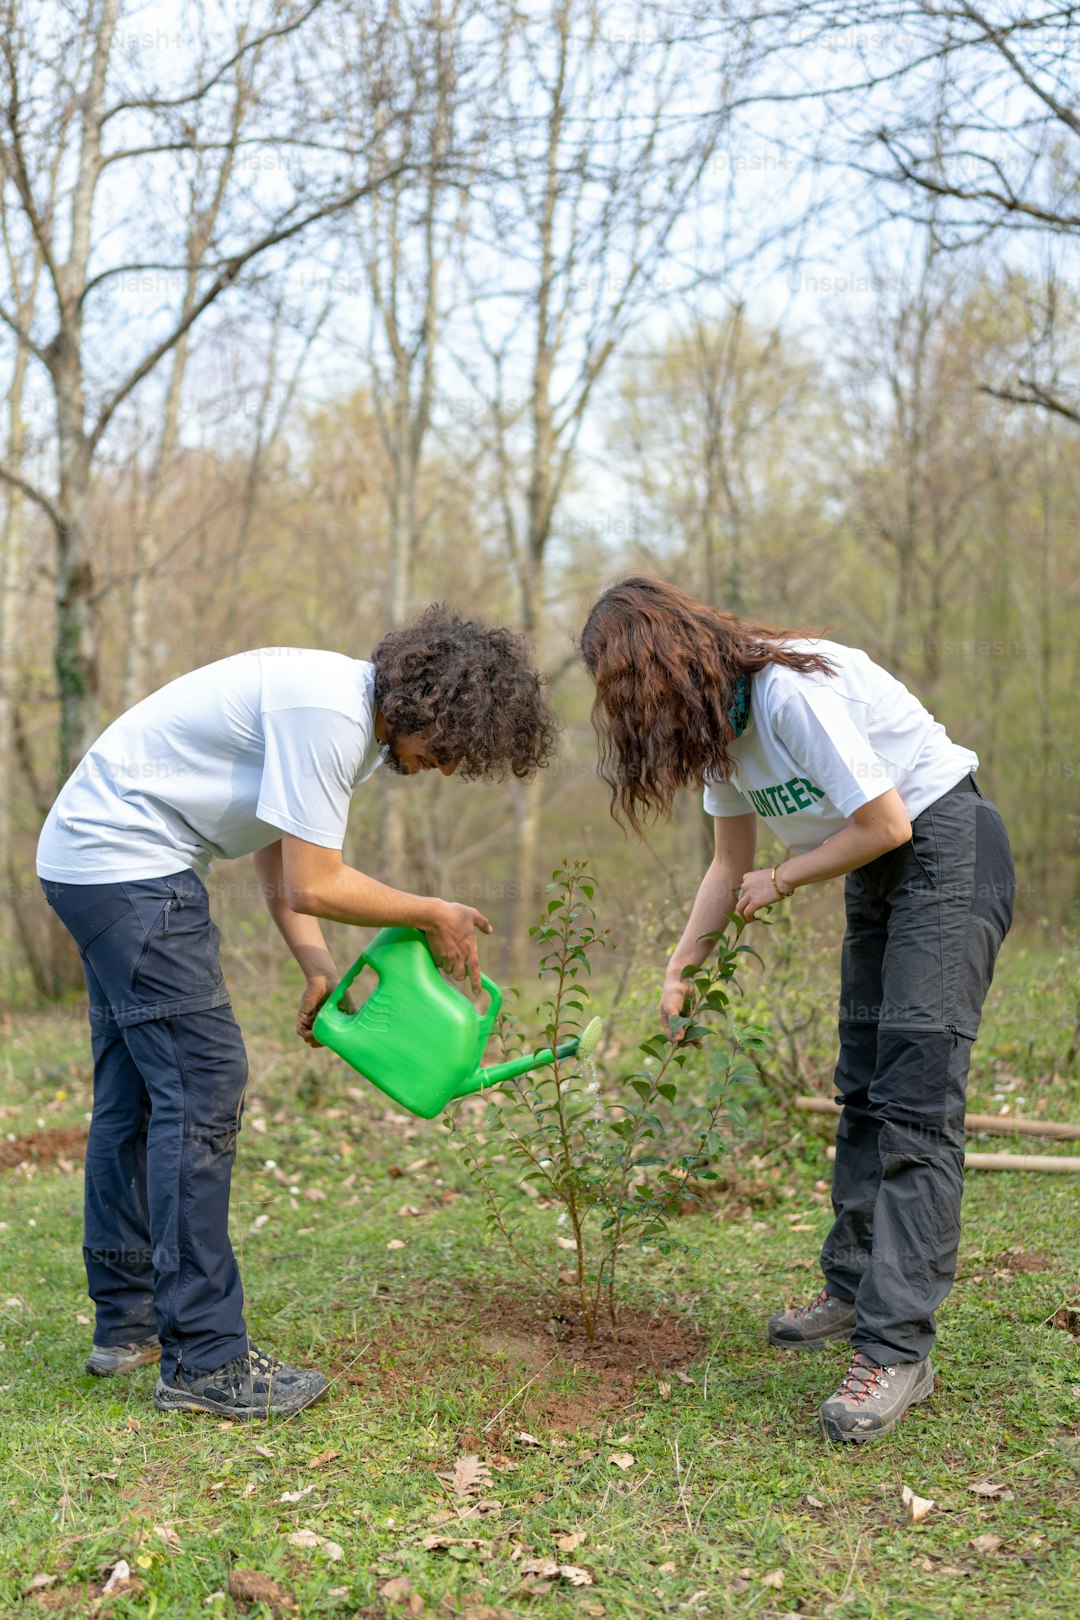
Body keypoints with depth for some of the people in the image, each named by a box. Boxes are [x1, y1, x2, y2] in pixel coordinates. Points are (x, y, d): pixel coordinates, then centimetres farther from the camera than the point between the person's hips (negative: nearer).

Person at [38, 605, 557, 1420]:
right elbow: (313, 886, -22)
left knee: (137, 1091, 15)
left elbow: (281, 860, 11)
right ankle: (203, 1360, -6)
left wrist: (320, 969, 0)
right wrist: (435, 917, -9)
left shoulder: (354, 714, 8)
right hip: (129, 868, -11)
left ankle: (128, 1321, 27)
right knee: (202, 1085, -11)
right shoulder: (327, 713, -23)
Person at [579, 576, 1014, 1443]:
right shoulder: (719, 723, 3)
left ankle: (896, 1347, -16)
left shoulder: (791, 690, -26)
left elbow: (887, 823, -23)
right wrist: (681, 967, 3)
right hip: (878, 875, 9)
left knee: (915, 1097, -15)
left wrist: (781, 881, -10)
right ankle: (856, 1288, 22)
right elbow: (731, 866, 10)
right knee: (864, 1087, 12)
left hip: (948, 847, -9)